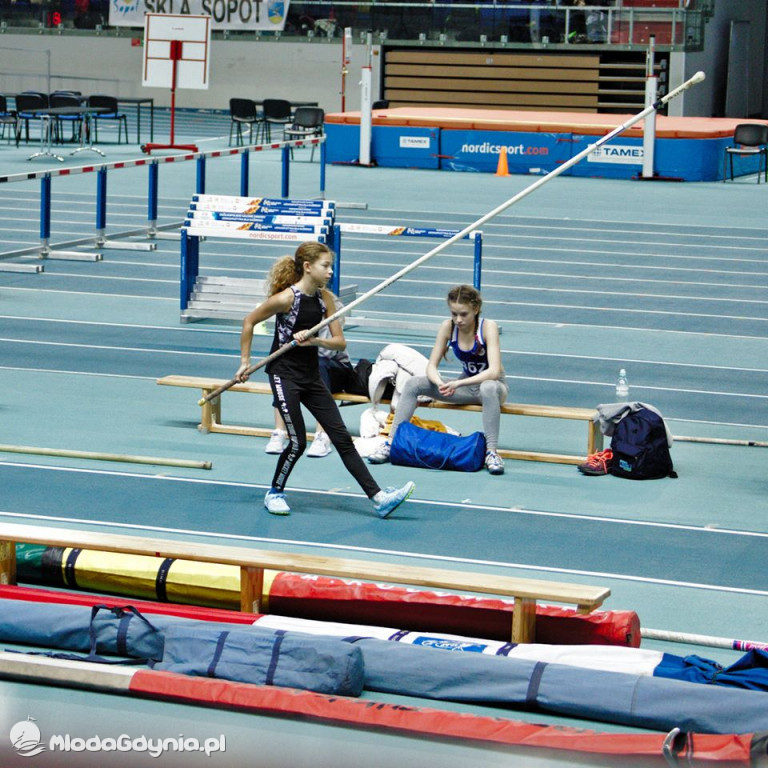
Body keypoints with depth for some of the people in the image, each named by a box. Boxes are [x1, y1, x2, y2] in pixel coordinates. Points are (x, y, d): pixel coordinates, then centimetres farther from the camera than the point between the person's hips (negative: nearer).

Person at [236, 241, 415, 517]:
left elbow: (339, 341, 1)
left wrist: (314, 340, -18)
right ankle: (275, 493, 18)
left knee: (342, 437, 3)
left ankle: (378, 498, 0)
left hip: (311, 375, 6)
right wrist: (245, 362, -2)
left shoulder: (326, 298, 0)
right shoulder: (285, 298, -17)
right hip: (284, 373, -6)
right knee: (297, 442, -7)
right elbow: (249, 322, -6)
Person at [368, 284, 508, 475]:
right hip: (465, 385, 4)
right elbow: (432, 366, -8)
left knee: (488, 388, -42)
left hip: (493, 385, -4)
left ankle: (491, 452, -39)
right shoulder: (448, 327, -10)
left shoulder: (488, 327, -21)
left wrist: (458, 383, -41)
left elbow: (494, 371, -31)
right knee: (414, 383, -14)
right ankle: (392, 443, -14)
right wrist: (439, 383, -31)